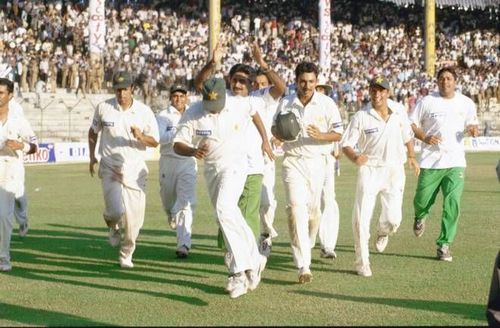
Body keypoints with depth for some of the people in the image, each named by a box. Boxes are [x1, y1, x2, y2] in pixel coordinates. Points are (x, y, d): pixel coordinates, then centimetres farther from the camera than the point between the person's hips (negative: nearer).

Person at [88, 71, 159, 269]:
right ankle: (113, 226, 20)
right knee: (116, 211, -18)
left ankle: (126, 255, 24)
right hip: (110, 169, -1)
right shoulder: (103, 108, -2)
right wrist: (92, 157, 9)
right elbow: (93, 132, 15)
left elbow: (155, 142, 0)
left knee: (134, 218, 1)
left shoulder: (144, 112, -4)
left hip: (135, 171, 1)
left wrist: (141, 137, -20)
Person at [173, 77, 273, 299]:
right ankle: (254, 260, 30)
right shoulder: (192, 114, -13)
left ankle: (239, 271, -25)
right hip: (211, 169, 4)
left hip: (234, 165, -4)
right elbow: (177, 145, -13)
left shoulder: (239, 104, -12)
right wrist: (193, 151, -34)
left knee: (224, 209, -24)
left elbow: (254, 113, 11)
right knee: (230, 216, 12)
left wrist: (265, 140, 18)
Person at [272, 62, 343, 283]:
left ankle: (306, 247, 37)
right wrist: (281, 133, -9)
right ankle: (304, 266, -19)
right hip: (293, 161, 0)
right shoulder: (285, 103, 3)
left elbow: (338, 133, 0)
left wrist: (321, 136, -20)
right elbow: (275, 128, 15)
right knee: (296, 207, -15)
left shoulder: (326, 103, -1)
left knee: (313, 209, 5)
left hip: (317, 162, 0)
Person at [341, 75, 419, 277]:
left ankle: (383, 233, 32)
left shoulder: (400, 115, 3)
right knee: (361, 218, -10)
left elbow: (408, 137, 21)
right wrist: (355, 157, -28)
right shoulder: (361, 117, -7)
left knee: (393, 218, -6)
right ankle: (362, 262, 5)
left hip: (394, 171, 2)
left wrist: (412, 157, 11)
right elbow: (346, 145, -9)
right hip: (369, 170, -2)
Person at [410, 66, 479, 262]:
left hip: (455, 162, 1)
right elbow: (411, 123, 4)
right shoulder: (427, 102, 1)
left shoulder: (466, 103, 7)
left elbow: (472, 124, 19)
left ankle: (444, 245, -1)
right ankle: (420, 217, 41)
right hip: (431, 161, -1)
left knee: (452, 203, -9)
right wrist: (425, 138, -13)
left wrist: (473, 129, -6)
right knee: (422, 200, 3)